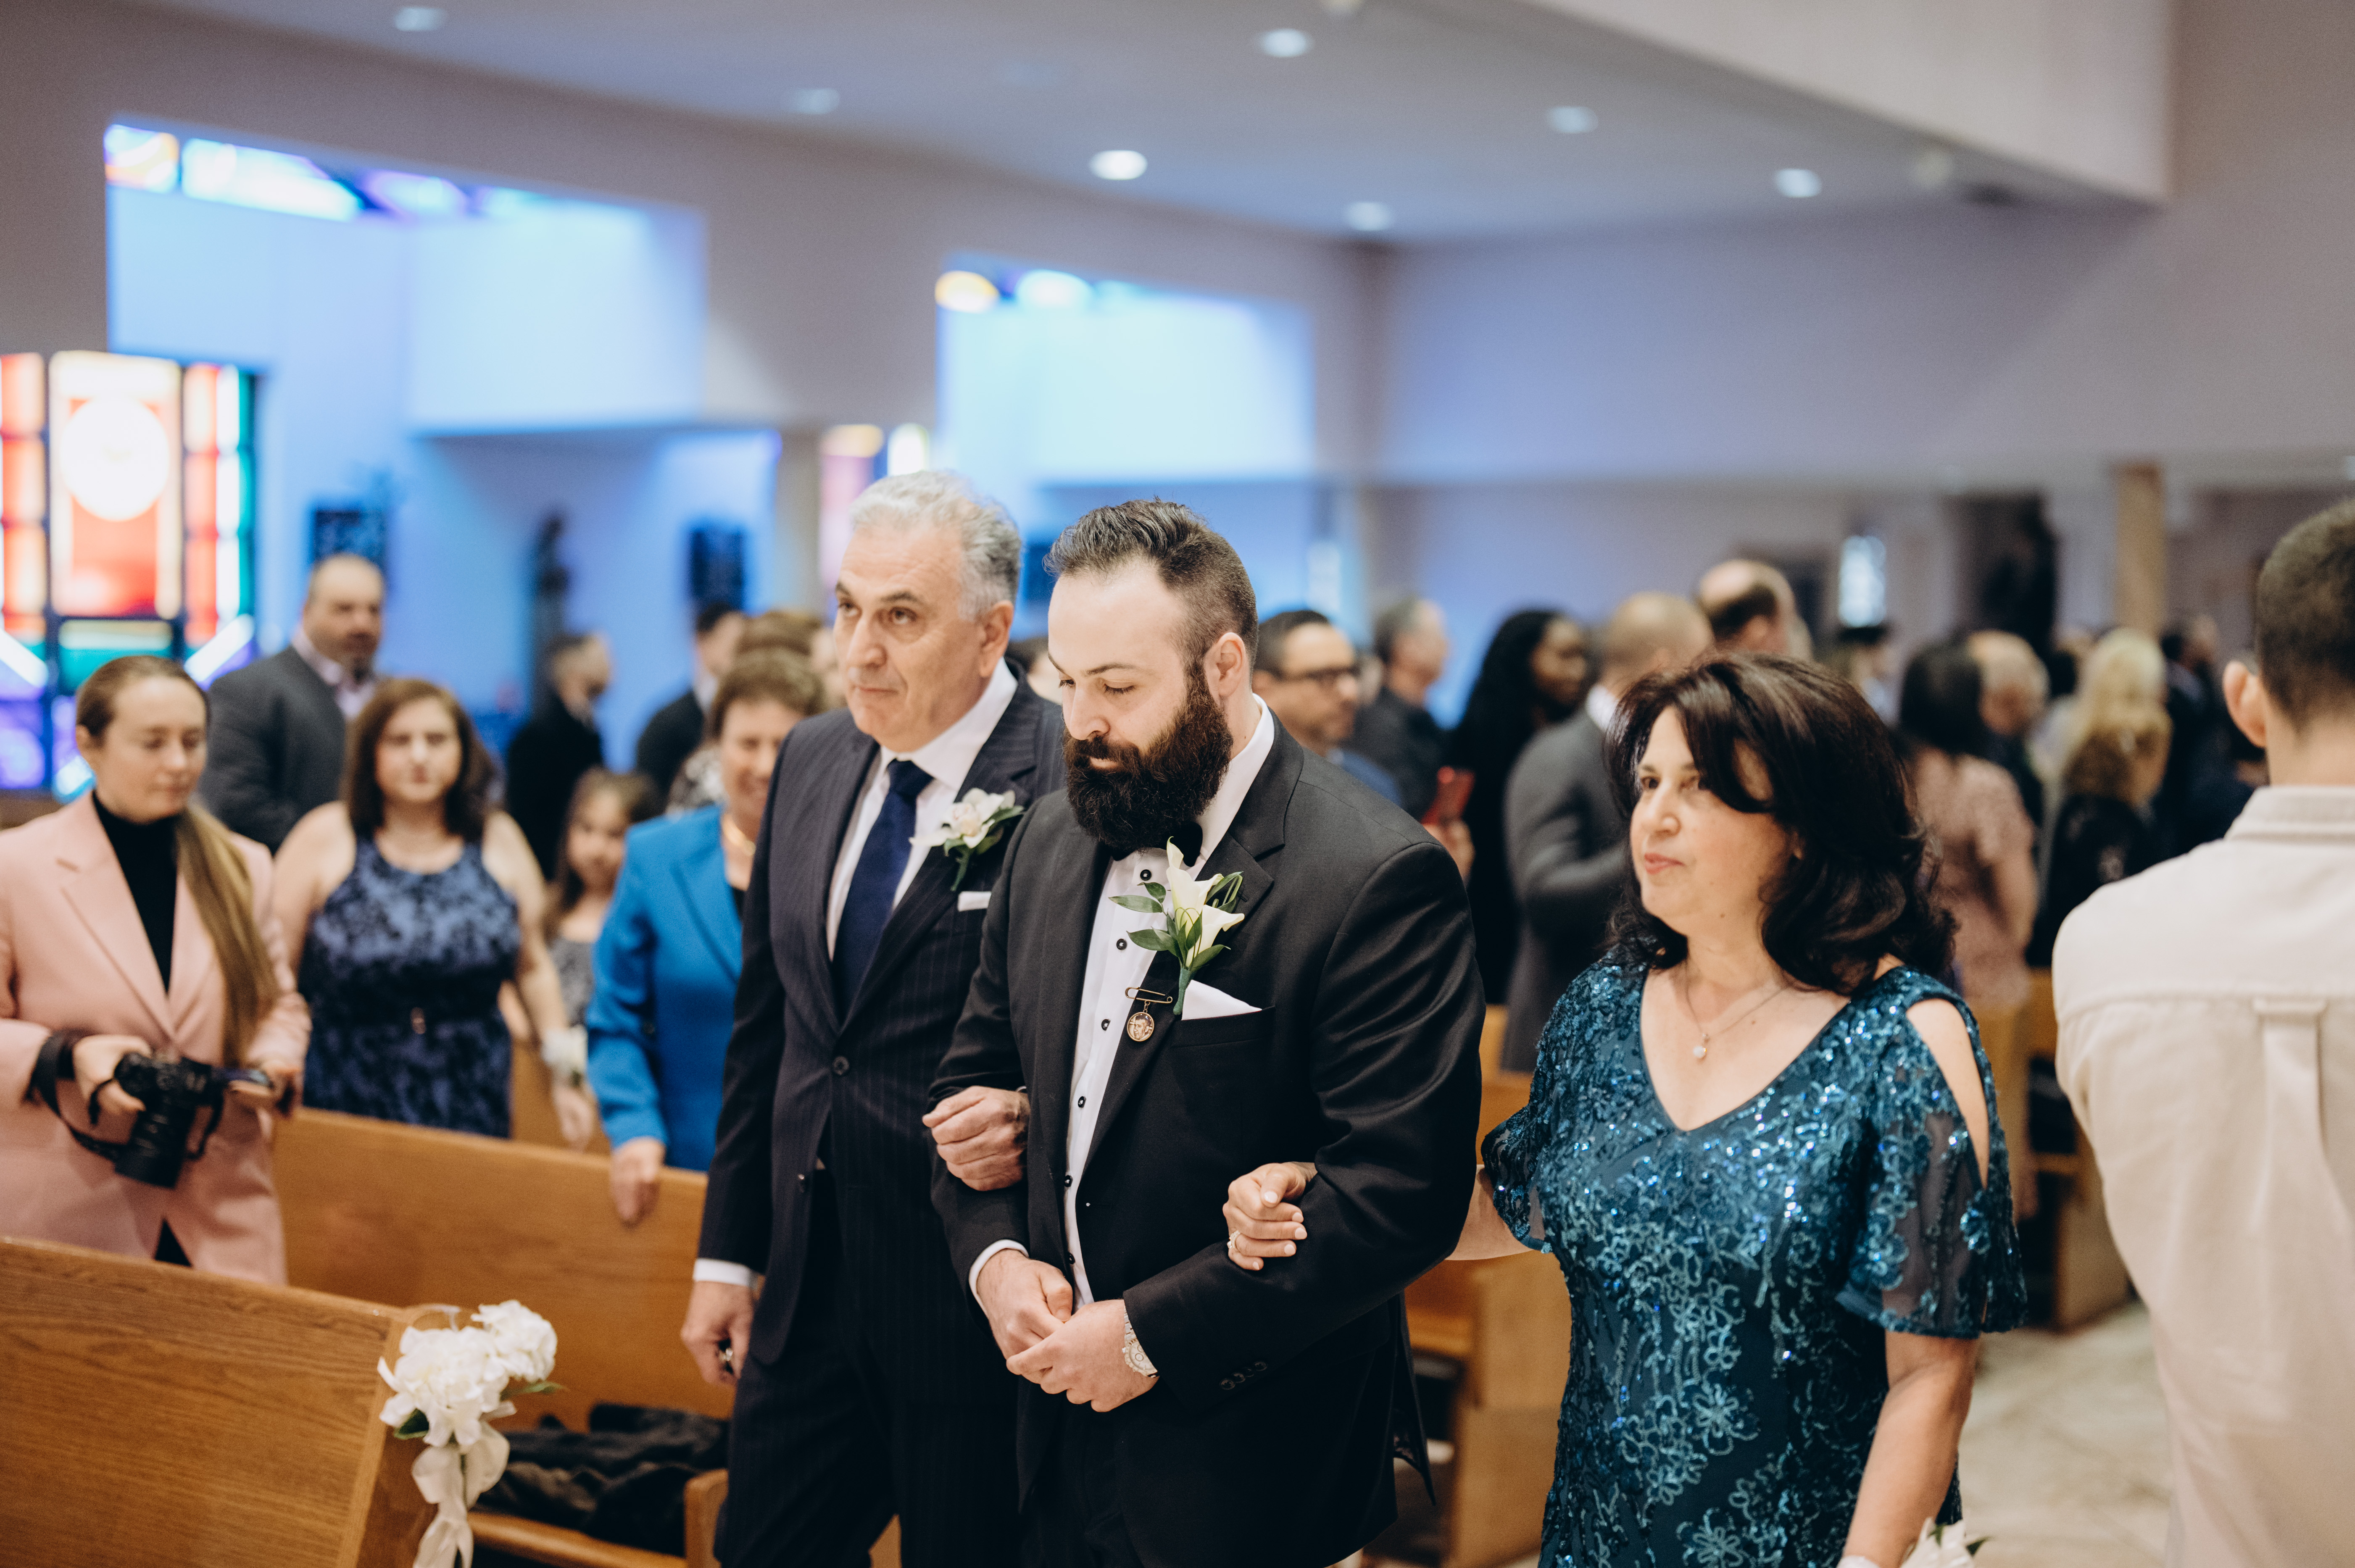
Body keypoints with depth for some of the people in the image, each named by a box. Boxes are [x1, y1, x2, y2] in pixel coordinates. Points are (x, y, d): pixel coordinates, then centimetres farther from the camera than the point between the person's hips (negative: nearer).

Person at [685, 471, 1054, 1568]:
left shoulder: (1072, 785, -15)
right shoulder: (811, 762, 7)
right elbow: (764, 1019, 13)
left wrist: (1028, 1118, -28)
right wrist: (727, 1251, 14)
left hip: (971, 1306, -6)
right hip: (808, 1292, 6)